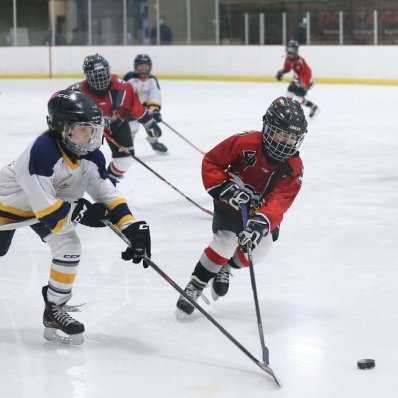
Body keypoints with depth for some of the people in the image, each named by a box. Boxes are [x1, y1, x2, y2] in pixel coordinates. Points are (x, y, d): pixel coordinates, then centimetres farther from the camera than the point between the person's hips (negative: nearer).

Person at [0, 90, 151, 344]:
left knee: (69, 247, -9)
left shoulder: (91, 156, -16)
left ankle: (55, 311, 4)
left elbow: (107, 194, -12)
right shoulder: (42, 153, -39)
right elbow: (45, 209, -38)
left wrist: (132, 227, -23)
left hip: (51, 202, 6)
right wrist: (82, 213, -33)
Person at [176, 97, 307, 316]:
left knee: (259, 248, -12)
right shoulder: (245, 143, -27)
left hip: (262, 209, 3)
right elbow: (210, 162, -17)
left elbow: (279, 201, -35)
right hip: (231, 202, -3)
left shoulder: (293, 168, -22)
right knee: (226, 241, -21)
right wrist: (224, 187, -31)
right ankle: (194, 287, -6)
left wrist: (262, 221, -53)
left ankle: (224, 268, 21)